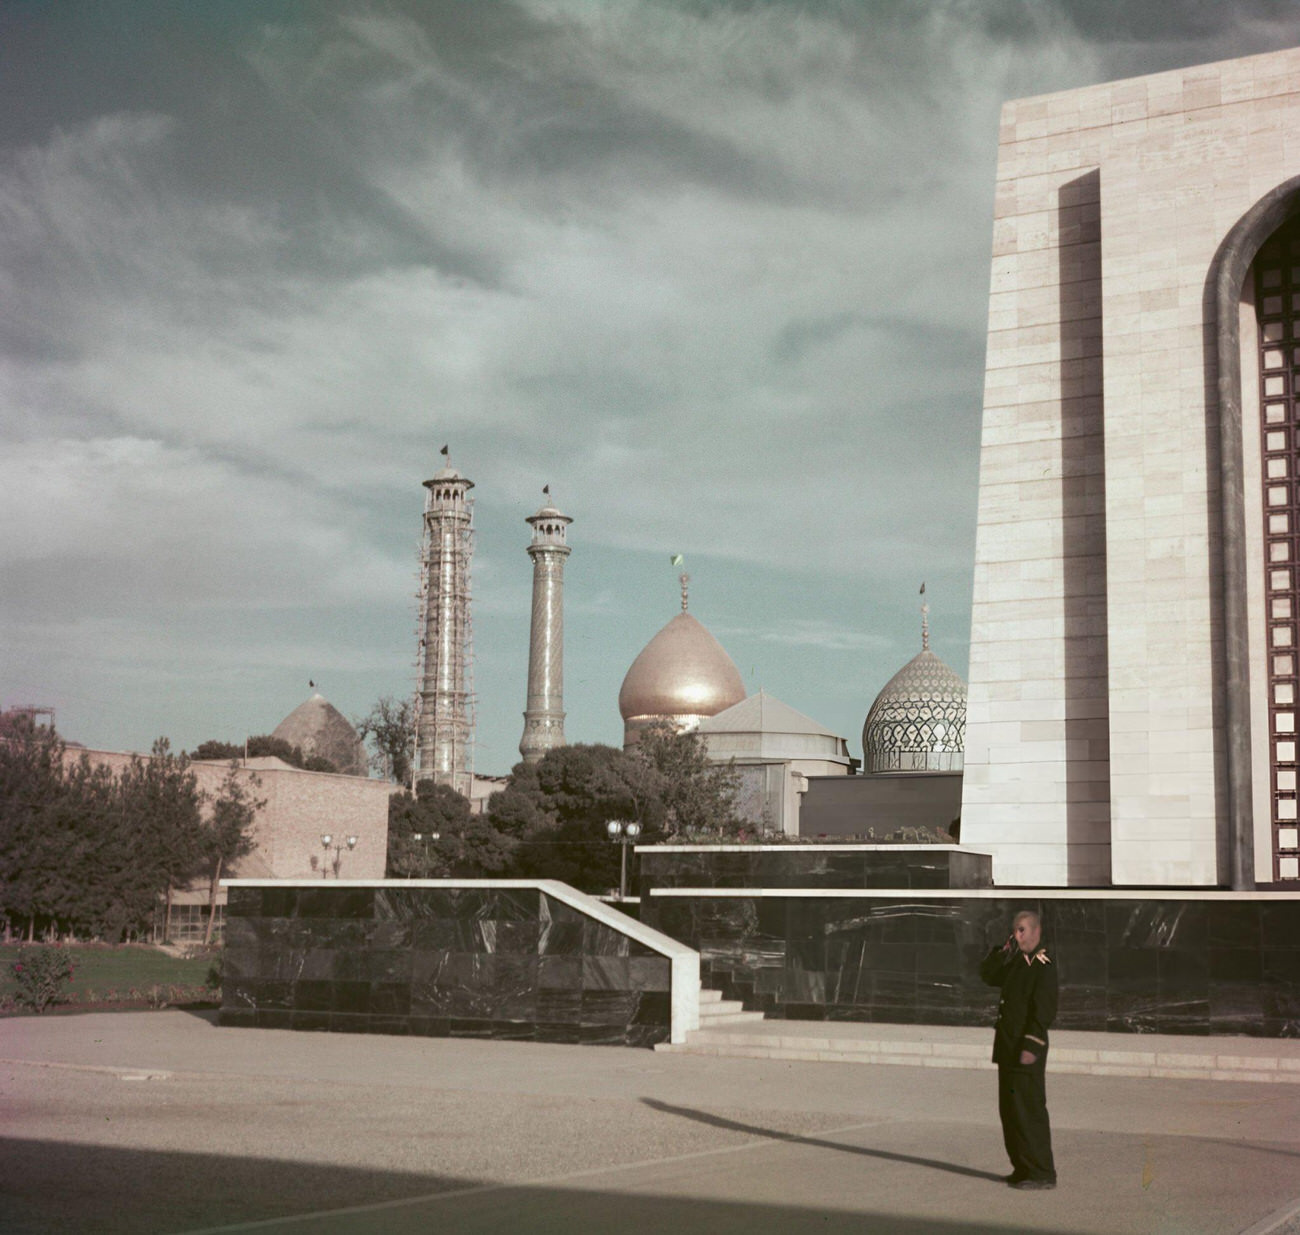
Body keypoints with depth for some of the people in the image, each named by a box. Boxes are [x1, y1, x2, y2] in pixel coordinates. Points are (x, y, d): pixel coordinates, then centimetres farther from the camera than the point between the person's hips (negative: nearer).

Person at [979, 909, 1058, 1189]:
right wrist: (1004, 951, 2)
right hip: (1007, 1046, 9)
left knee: (1029, 1110, -8)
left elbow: (1044, 1010, -20)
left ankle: (1041, 1172, -3)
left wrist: (1030, 1047, -25)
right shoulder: (1016, 961, 14)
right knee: (1010, 1109, 13)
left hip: (1027, 1048, -9)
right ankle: (1023, 1168, 21)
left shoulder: (1043, 966, -14)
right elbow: (987, 975, 17)